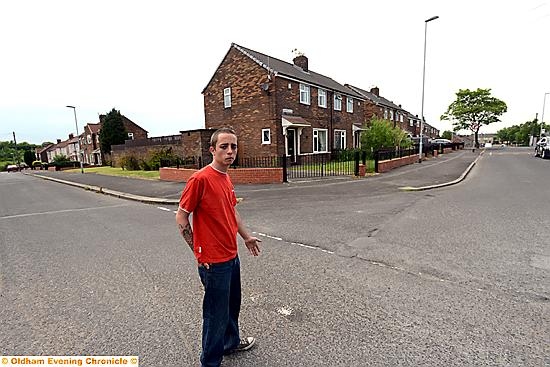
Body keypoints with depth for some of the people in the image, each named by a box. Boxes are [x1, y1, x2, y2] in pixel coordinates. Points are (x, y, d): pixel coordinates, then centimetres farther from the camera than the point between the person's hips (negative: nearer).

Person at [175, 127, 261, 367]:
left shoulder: (226, 178, 5)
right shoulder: (200, 179, -20)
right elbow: (181, 217, -14)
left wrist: (246, 237, 21)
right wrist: (199, 252, -9)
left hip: (232, 256, 8)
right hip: (214, 261, -8)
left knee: (232, 304, 25)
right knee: (216, 312, 10)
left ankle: (231, 342, 49)